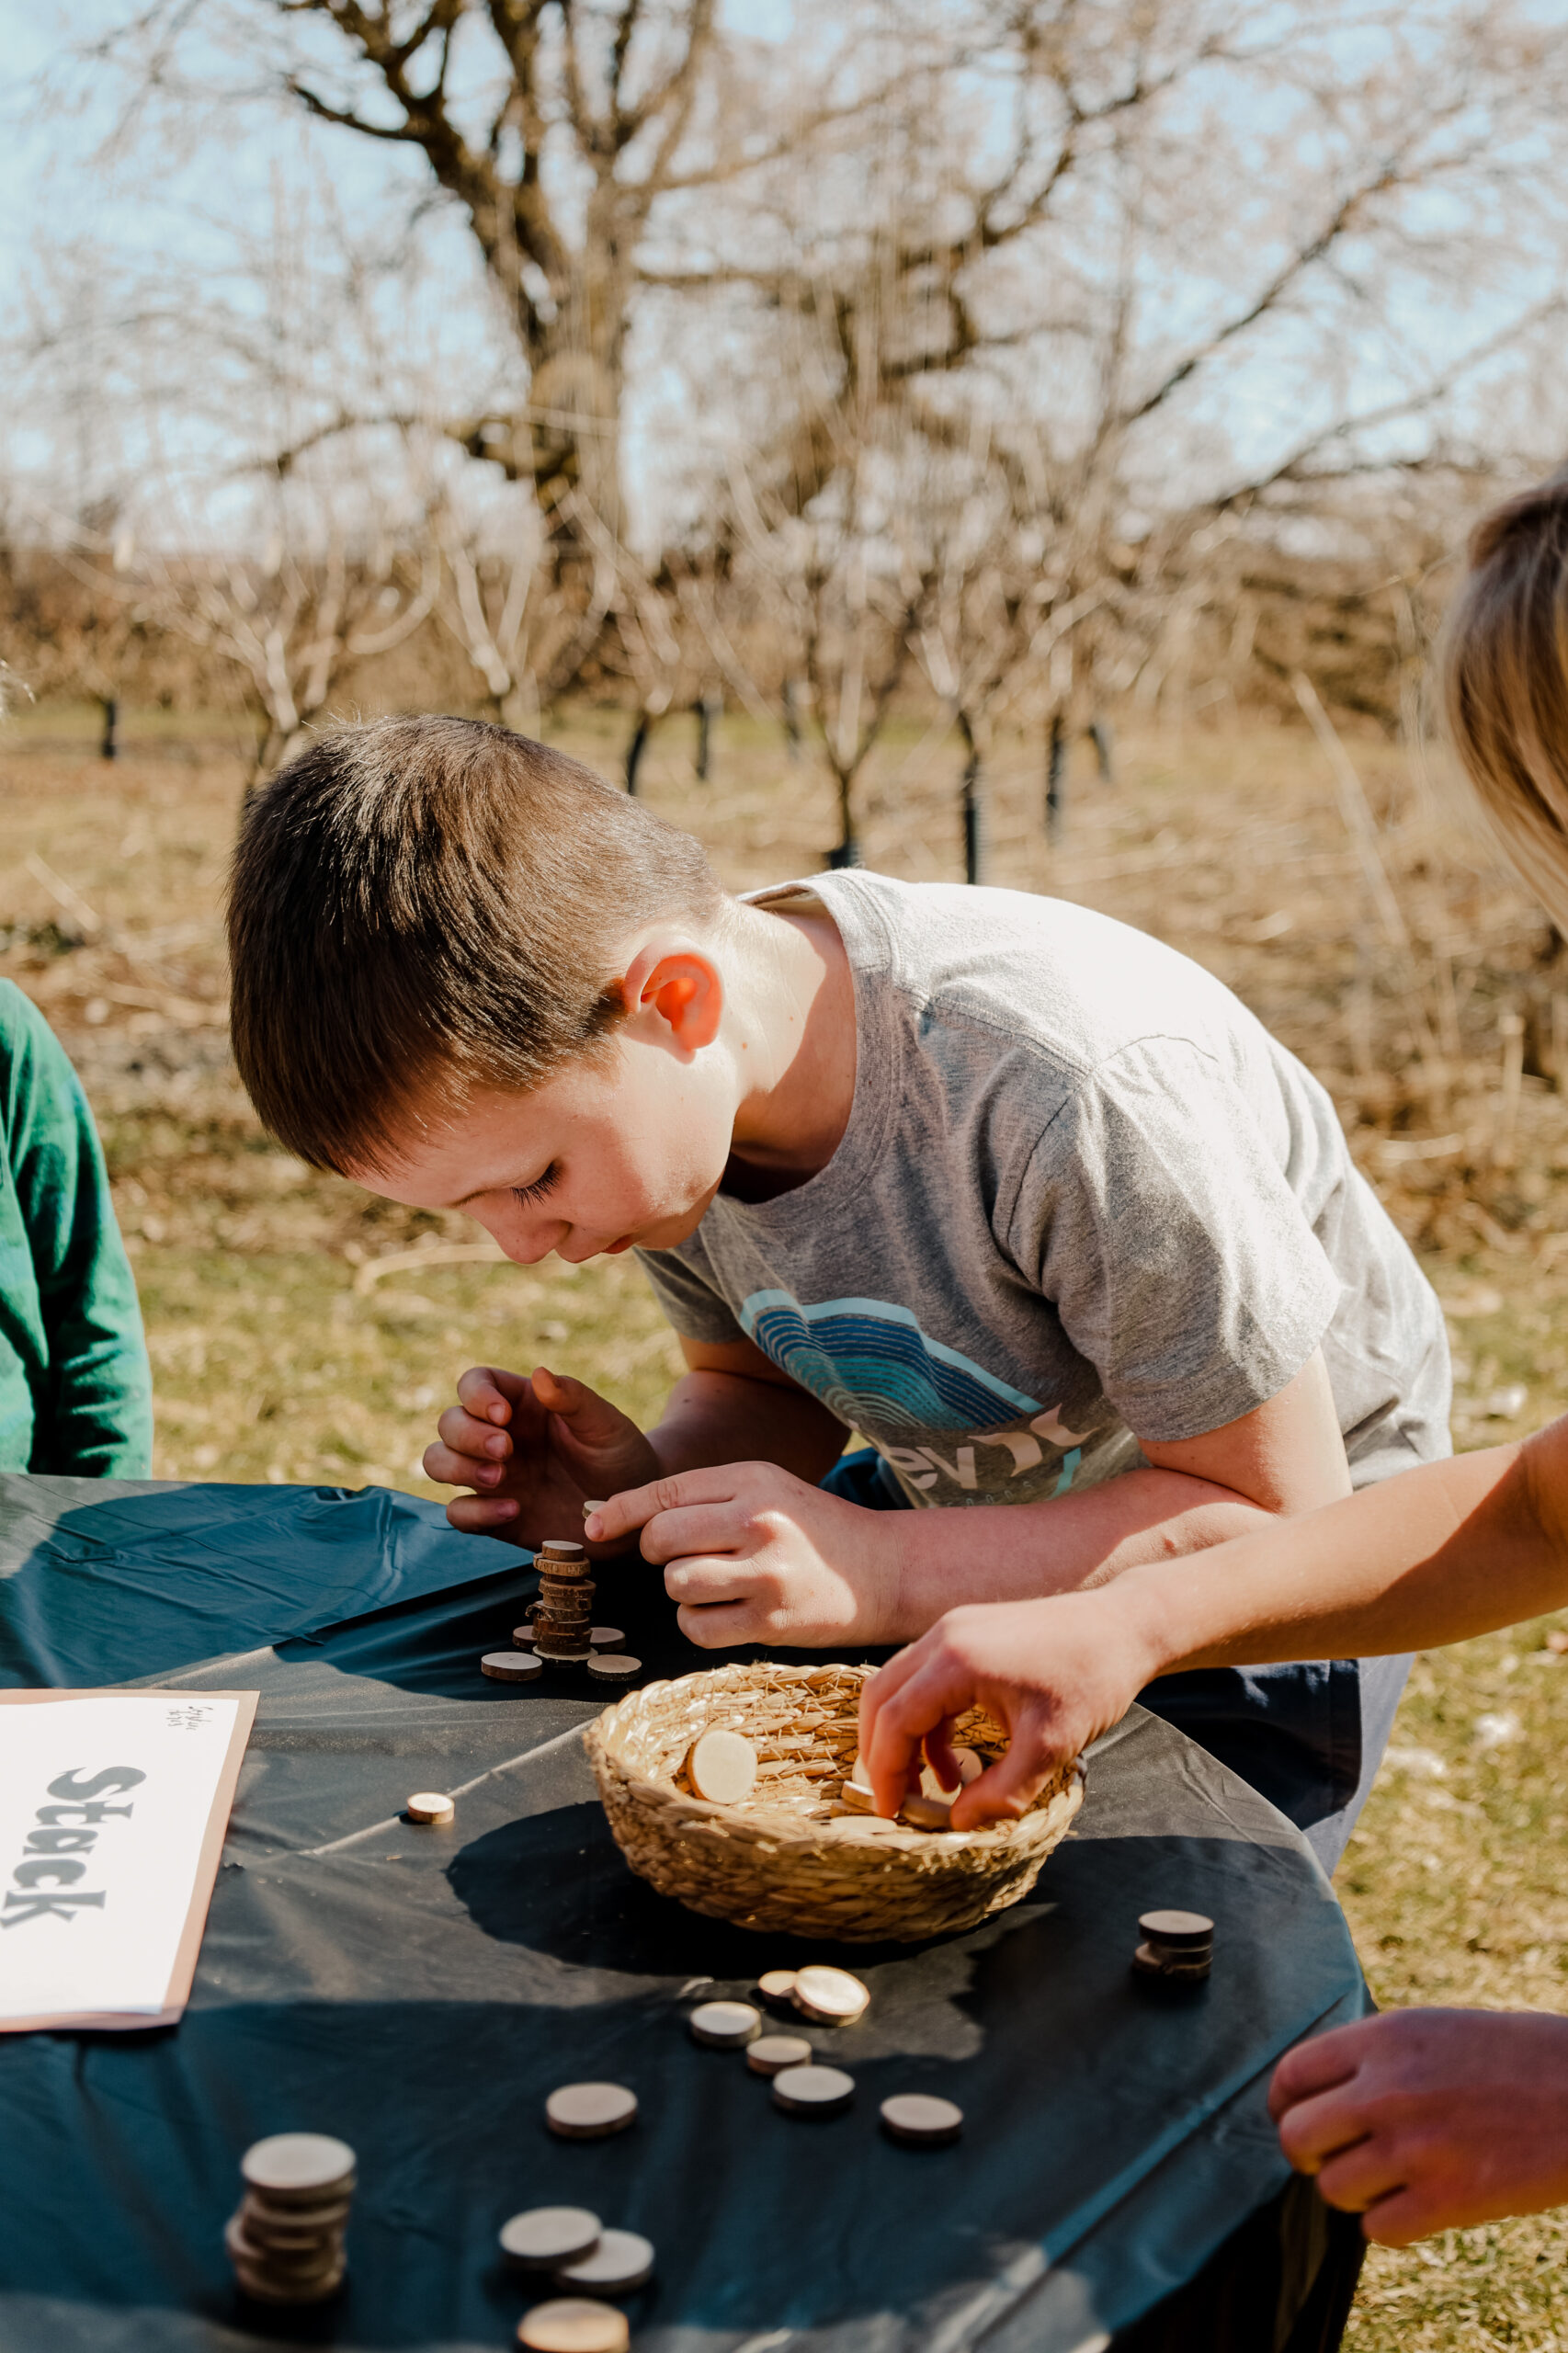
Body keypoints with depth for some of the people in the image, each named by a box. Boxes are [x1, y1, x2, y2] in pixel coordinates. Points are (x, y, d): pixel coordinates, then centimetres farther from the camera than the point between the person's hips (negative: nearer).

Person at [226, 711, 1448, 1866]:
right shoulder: (637, 1090, -15)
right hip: (971, 1512, 6)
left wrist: (880, 1573, -35)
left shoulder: (1070, 1091, -37)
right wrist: (646, 1487, -21)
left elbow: (1278, 1508, -27)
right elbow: (764, 1390, 2)